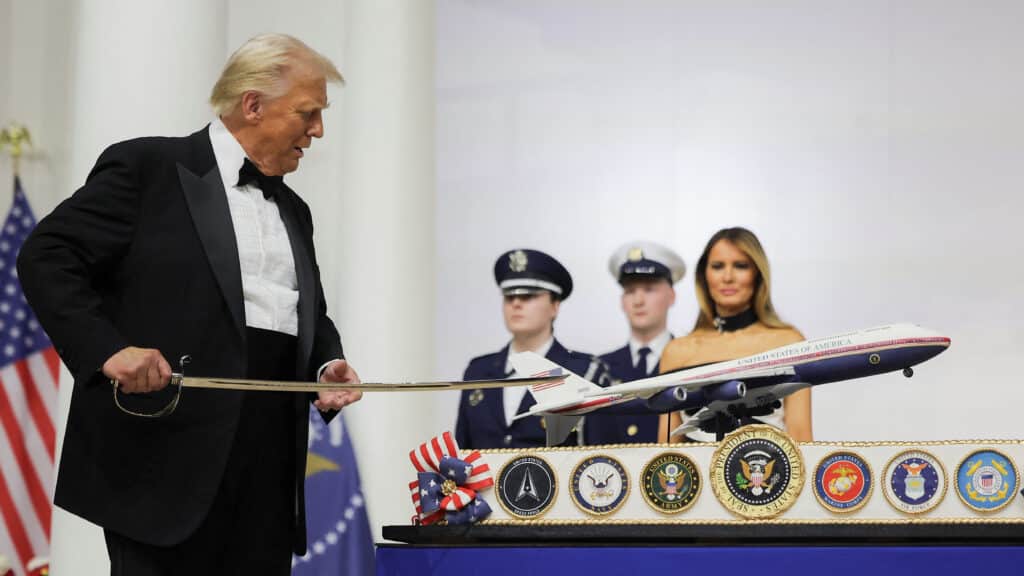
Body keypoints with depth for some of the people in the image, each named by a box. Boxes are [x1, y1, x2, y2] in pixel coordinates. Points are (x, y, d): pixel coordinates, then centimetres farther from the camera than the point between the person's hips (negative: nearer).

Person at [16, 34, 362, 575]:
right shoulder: (146, 166, 0)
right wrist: (106, 349, -19)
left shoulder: (292, 211, 22)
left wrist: (328, 365, 7)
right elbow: (46, 258, -5)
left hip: (270, 462, 7)